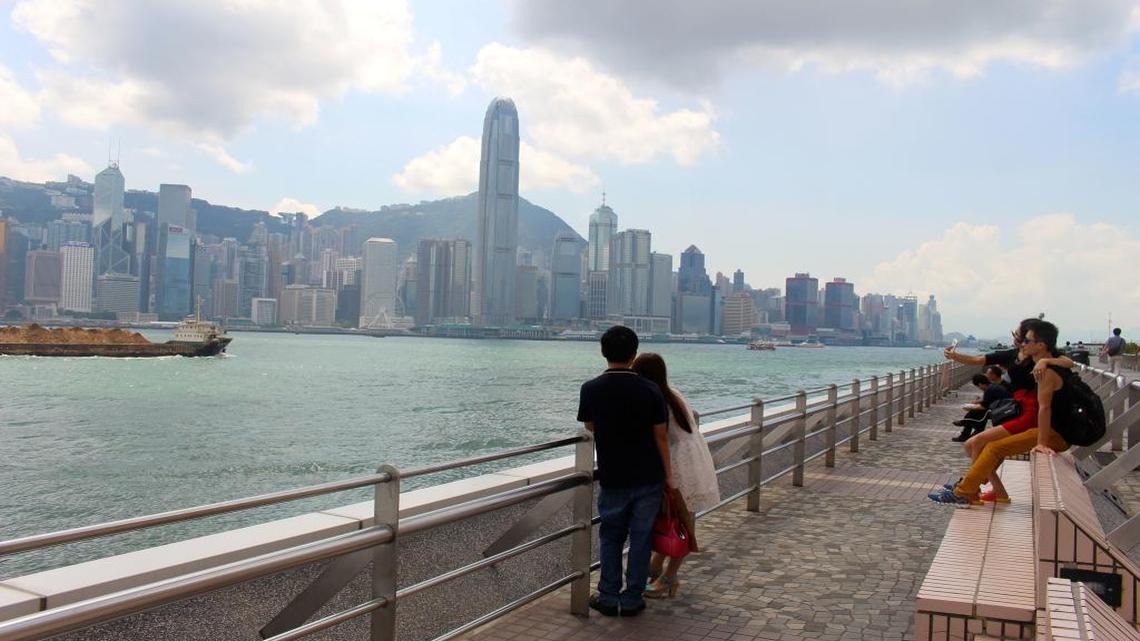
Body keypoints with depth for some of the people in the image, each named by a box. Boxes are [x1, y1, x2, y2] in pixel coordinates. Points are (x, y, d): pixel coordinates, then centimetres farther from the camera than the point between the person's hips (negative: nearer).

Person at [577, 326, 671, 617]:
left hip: (612, 477, 1)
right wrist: (668, 472, 5)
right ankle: (632, 600, 15)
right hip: (648, 477, -1)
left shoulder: (590, 389, -8)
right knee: (640, 537, 9)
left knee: (610, 536, 15)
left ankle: (609, 598, 19)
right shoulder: (649, 390, -11)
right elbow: (660, 435, -5)